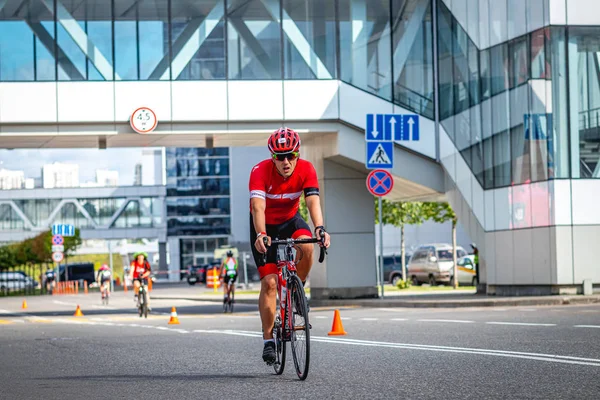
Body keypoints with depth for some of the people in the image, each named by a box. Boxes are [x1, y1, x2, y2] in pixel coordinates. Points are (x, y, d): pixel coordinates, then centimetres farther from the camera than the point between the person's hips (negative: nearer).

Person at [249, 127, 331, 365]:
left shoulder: (306, 169, -22)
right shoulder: (260, 171, -29)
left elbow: (313, 202, -34)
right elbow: (258, 207, -40)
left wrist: (320, 228, -53)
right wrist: (261, 235, -58)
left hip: (290, 221, 2)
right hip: (265, 227, -2)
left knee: (306, 246, -33)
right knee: (269, 282, -12)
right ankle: (268, 340, 0)